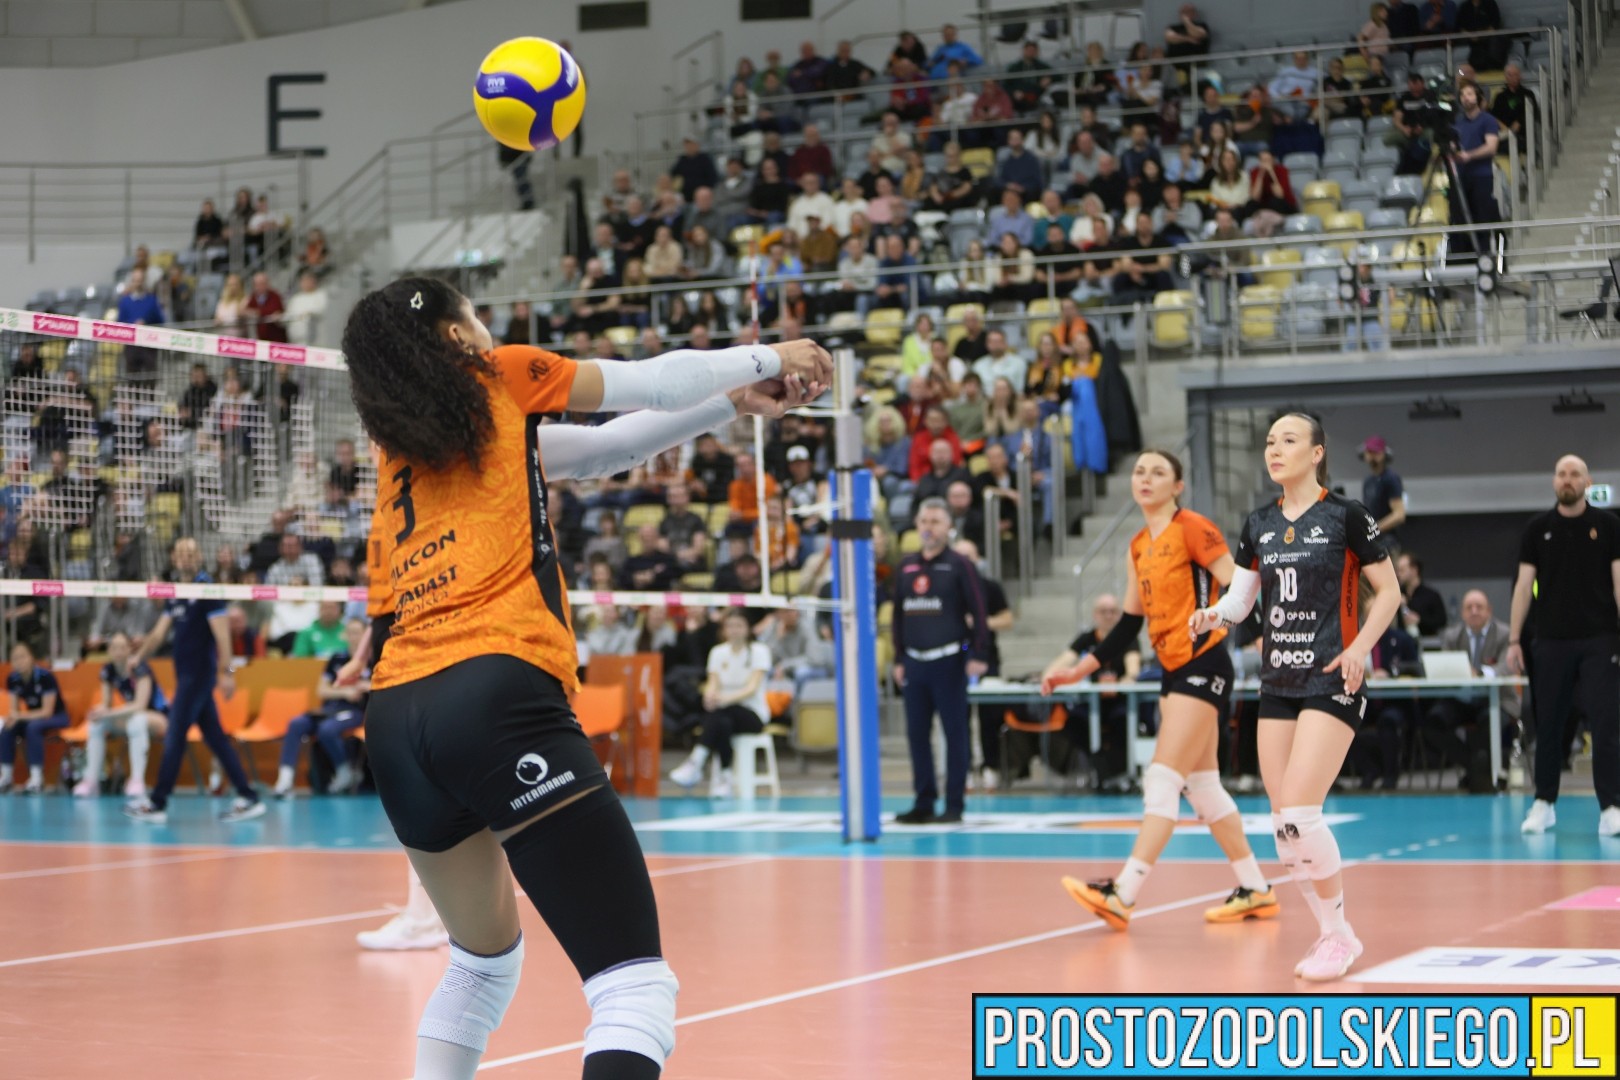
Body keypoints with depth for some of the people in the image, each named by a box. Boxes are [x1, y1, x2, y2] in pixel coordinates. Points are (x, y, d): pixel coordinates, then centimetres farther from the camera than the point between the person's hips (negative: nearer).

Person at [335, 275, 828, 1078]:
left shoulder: (401, 448, 26)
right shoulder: (499, 381, 11)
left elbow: (605, 449, 30)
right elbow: (654, 381, 20)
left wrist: (734, 403, 31)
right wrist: (767, 358, 37)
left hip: (396, 718, 8)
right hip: (496, 694, -8)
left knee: (486, 958, 29)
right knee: (636, 985, -12)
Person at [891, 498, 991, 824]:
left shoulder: (959, 565, -3)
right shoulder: (906, 567, 12)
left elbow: (978, 612, -6)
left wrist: (979, 656, -12)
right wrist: (898, 659, 15)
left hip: (948, 661, -5)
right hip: (915, 661, 5)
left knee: (955, 733, -1)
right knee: (917, 733, 6)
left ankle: (954, 805, 3)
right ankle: (923, 802, 13)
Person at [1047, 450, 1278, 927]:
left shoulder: (1192, 527, -9)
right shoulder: (1139, 546, 14)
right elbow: (1129, 623, 19)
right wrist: (1079, 670, 15)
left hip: (1203, 664, -9)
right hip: (1174, 671, 9)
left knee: (1163, 779, -13)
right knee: (1201, 785, 11)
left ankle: (1122, 895, -18)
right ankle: (1255, 891, 20)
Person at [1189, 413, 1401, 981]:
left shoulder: (1346, 516, -5)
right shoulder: (1259, 524, 11)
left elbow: (1389, 591, 0)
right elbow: (1240, 597, 9)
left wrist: (1359, 647, -13)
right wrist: (1214, 614, -13)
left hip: (1331, 683, -6)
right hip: (1277, 684, 6)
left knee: (1298, 813, -15)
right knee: (1283, 821, 4)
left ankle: (1338, 934, 1)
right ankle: (1334, 934, 17)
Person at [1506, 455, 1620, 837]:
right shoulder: (1537, 529, 6)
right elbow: (1524, 586, 6)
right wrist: (1514, 640, 0)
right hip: (1551, 641, 2)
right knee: (1549, 725, 7)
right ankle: (1544, 803, 18)